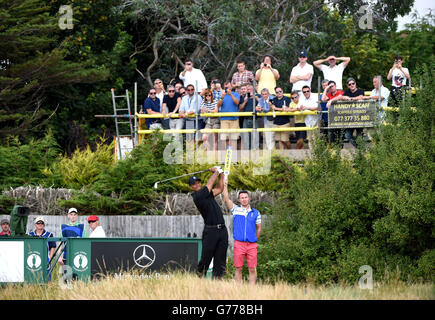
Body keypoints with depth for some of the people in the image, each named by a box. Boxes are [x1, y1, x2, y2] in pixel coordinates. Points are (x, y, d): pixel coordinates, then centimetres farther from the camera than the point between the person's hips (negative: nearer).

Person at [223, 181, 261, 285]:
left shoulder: (256, 213, 11)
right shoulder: (236, 209, 8)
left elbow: (259, 228, 17)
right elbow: (227, 199, -2)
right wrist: (225, 186, -6)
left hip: (251, 245, 1)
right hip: (239, 244, -1)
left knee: (252, 269, -2)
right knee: (238, 269, 0)